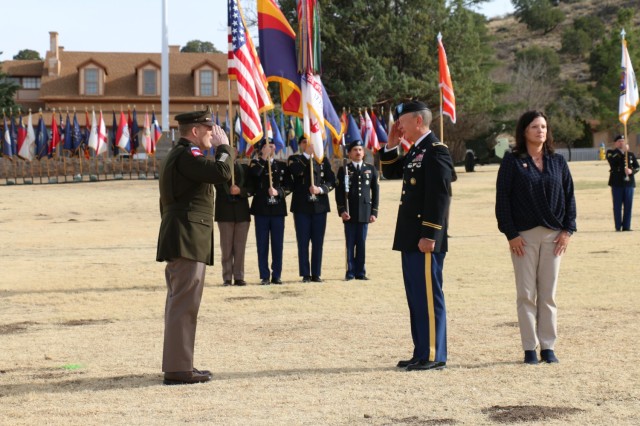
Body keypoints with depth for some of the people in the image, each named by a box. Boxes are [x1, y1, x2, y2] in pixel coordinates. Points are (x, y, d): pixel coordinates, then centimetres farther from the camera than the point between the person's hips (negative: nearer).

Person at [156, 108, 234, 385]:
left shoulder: (176, 155, 21)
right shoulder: (187, 155, -13)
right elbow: (222, 172, -26)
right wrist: (224, 146, -9)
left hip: (177, 240, 11)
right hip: (188, 240, -11)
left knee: (179, 303, 14)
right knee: (184, 303, -11)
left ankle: (177, 365, 21)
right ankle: (178, 369, -11)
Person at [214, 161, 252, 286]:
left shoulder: (244, 169, 9)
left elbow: (250, 189, 5)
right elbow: (217, 186, -9)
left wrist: (240, 191, -14)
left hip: (242, 213, 1)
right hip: (225, 213, -1)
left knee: (240, 247, 2)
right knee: (226, 247, 1)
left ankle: (239, 277, 6)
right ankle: (227, 278, 4)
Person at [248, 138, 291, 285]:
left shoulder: (282, 166, 12)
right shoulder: (256, 164, 5)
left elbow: (288, 186, 6)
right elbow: (253, 174, -19)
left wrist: (278, 191, -12)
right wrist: (264, 157, -14)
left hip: (278, 209, 2)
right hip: (261, 209, -2)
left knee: (278, 244, 3)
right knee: (262, 244, 0)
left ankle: (276, 275, 9)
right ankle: (264, 276, 4)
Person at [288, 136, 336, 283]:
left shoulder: (323, 160, 12)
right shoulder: (294, 159, 7)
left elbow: (331, 181, 5)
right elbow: (295, 171, -17)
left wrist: (320, 189, -13)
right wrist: (307, 154, -15)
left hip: (320, 206, 2)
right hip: (301, 207, -2)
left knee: (318, 242, 2)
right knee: (303, 242, -1)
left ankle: (316, 274, 8)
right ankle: (305, 274, 3)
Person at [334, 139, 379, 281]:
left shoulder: (371, 170, 10)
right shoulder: (344, 170, 5)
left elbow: (375, 192, 9)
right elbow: (339, 192, 2)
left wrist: (374, 212, 3)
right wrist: (342, 210, -9)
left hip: (364, 213, 1)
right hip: (349, 213, -1)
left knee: (361, 243, 2)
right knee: (350, 243, 0)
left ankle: (360, 272, 8)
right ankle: (350, 272, 5)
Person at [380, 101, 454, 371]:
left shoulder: (436, 151, -13)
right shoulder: (416, 151, 16)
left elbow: (439, 196, -19)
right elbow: (390, 172, 29)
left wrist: (429, 236, -22)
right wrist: (391, 146, 13)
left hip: (425, 239, -10)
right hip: (411, 238, 10)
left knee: (429, 297, -6)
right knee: (416, 296, 13)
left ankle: (434, 356, -2)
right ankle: (422, 353, 19)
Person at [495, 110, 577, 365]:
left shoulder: (558, 162, 9)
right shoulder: (512, 162, -1)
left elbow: (569, 197, 10)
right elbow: (502, 199, -3)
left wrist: (568, 230, 0)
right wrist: (510, 234, -9)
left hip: (553, 236, 3)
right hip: (523, 236, -2)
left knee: (548, 294, 5)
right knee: (526, 294, 0)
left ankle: (548, 346, 10)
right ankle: (529, 348, 5)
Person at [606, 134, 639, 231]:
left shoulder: (631, 154, 14)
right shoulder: (611, 153, 6)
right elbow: (612, 160, -17)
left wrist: (631, 171, -13)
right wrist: (622, 151, -17)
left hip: (629, 182, 3)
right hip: (617, 183, -3)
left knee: (628, 206, 1)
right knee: (617, 206, -1)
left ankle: (626, 226, 7)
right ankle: (618, 227, 3)